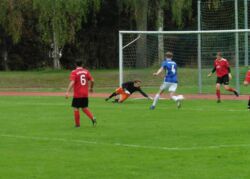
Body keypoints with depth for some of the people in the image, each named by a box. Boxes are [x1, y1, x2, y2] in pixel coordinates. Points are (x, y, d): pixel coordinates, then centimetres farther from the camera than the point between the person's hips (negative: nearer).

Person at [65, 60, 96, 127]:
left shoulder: (74, 72, -8)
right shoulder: (86, 71, 6)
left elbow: (72, 82, -20)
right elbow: (92, 80, 4)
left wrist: (67, 92, -25)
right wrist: (91, 88, 23)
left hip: (77, 95, -5)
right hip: (85, 94, 5)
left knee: (76, 108, 5)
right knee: (84, 108, 15)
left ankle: (77, 124, 6)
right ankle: (92, 118, -5)